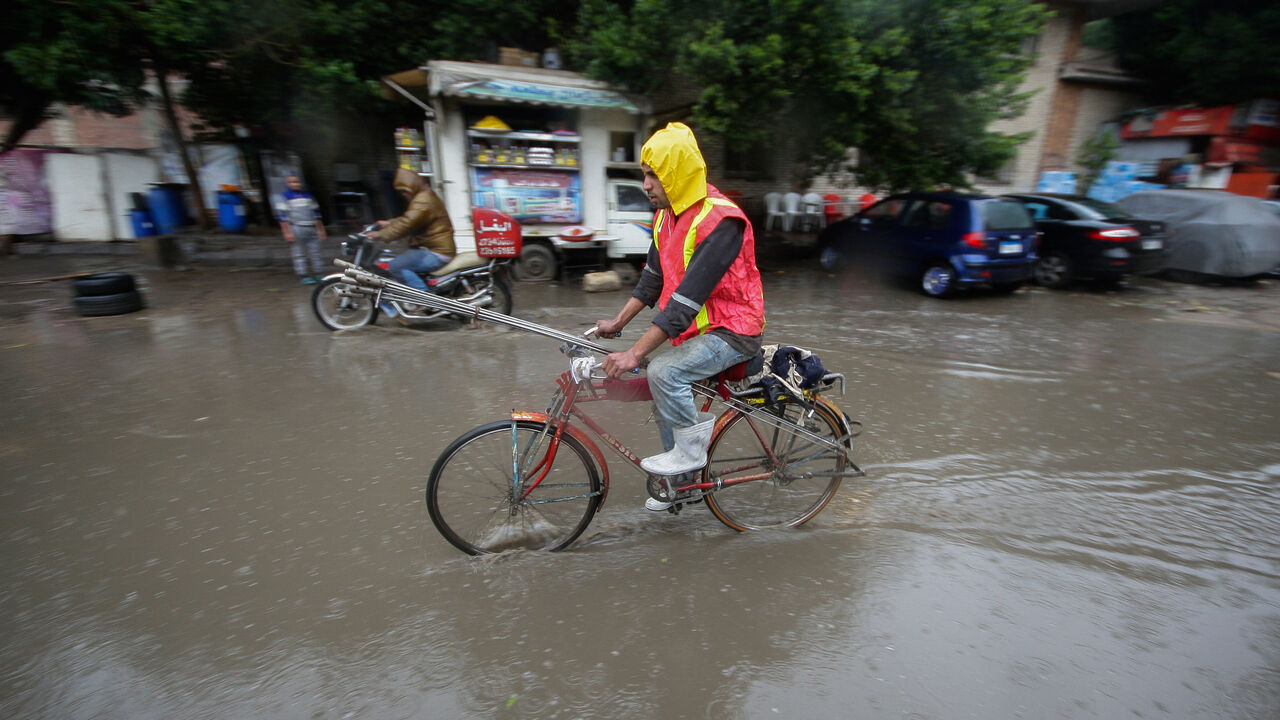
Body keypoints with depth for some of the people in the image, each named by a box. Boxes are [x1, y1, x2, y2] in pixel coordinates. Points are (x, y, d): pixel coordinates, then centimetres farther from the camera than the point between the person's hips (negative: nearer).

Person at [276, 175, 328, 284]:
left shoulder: (308, 195, 16)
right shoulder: (285, 197, 1)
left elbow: (316, 213, 20)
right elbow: (282, 215, -4)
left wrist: (320, 229, 17)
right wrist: (287, 232, -12)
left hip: (311, 229, 5)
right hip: (296, 229, -4)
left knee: (315, 252, 5)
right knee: (299, 254, -3)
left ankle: (318, 274, 12)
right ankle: (304, 276, -1)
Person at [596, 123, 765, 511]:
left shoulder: (719, 221, -25)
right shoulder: (668, 214, 4)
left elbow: (687, 299, -31)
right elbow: (653, 276, 11)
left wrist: (634, 354, -31)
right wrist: (618, 322, 5)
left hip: (732, 331, -9)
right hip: (695, 328, 9)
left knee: (664, 371, -29)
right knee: (663, 397, 10)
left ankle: (690, 450, -3)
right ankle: (683, 479, 30)